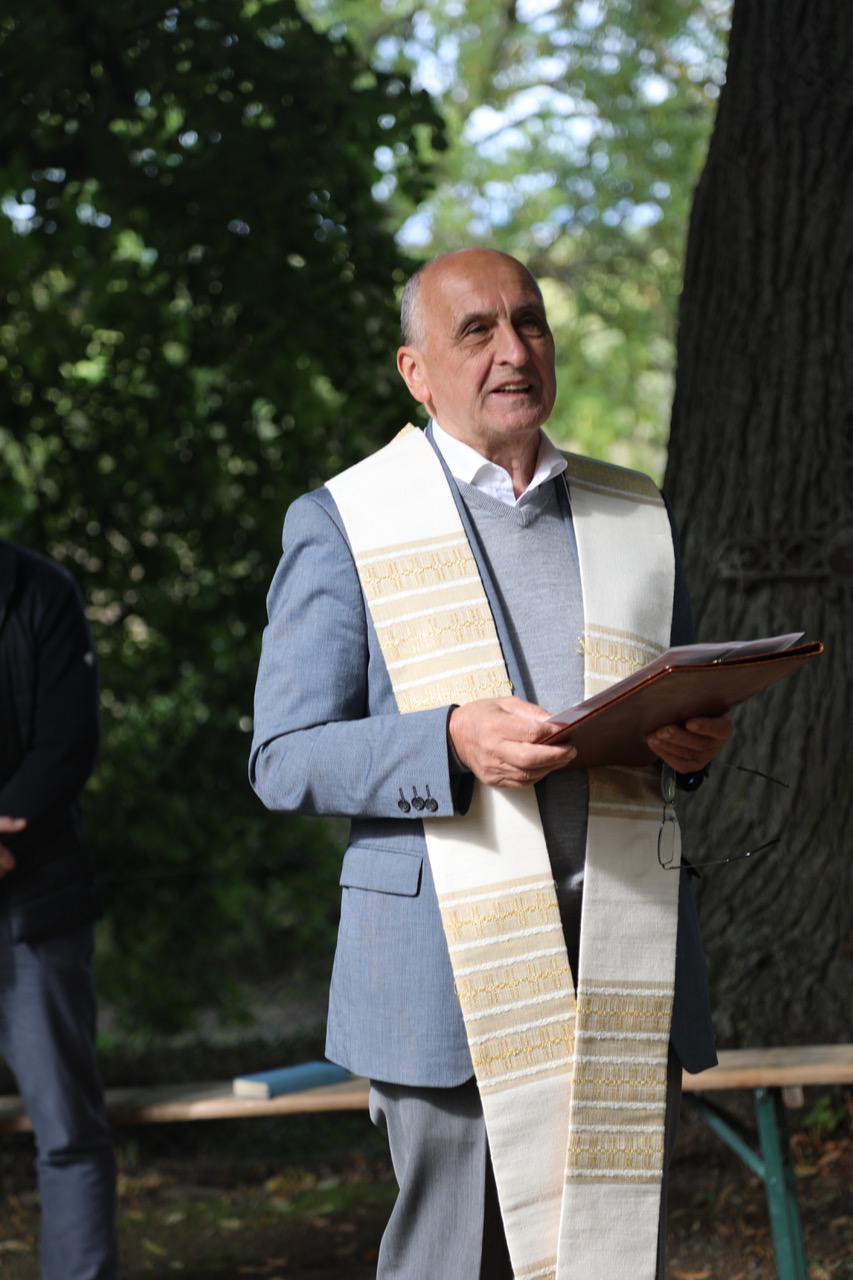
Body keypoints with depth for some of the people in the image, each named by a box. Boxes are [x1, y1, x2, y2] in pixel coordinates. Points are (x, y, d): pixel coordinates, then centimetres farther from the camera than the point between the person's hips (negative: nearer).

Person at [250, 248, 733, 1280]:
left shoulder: (634, 516, 17)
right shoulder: (342, 525, 4)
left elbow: (683, 710, 24)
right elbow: (284, 759, -1)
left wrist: (697, 740, -2)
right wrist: (453, 742, -18)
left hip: (625, 963, 4)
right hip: (452, 959, -4)